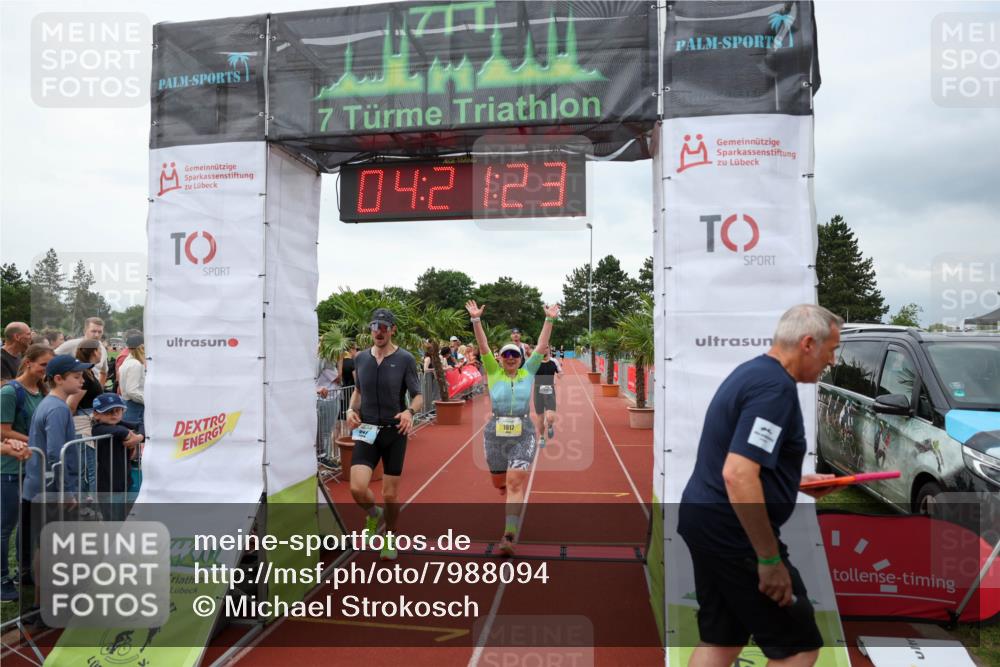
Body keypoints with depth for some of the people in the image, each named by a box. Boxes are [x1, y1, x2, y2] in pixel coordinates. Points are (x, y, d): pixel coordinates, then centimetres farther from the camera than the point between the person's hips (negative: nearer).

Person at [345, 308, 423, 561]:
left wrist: (410, 411, -28)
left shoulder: (405, 359, -7)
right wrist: (352, 409, -2)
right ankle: (374, 514, 21)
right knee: (357, 488, -14)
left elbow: (418, 396, -6)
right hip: (367, 431, 2)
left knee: (390, 495, 4)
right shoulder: (361, 358, 4)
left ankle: (390, 536, 33)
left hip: (395, 432, -2)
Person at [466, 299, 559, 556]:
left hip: (523, 433, -1)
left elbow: (541, 346, 1)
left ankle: (509, 536, -11)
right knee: (500, 484, 14)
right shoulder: (494, 372, 4)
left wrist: (549, 320, -6)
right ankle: (515, 507, 50)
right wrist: (476, 320, -17)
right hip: (495, 433, 2)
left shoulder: (528, 372, 5)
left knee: (515, 484, -13)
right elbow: (483, 347, -7)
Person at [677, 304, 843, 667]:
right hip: (734, 532, -10)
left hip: (704, 519, 10)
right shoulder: (776, 387, -19)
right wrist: (770, 559, -22)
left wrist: (798, 481, 22)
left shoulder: (750, 371, 12)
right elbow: (738, 475, -28)